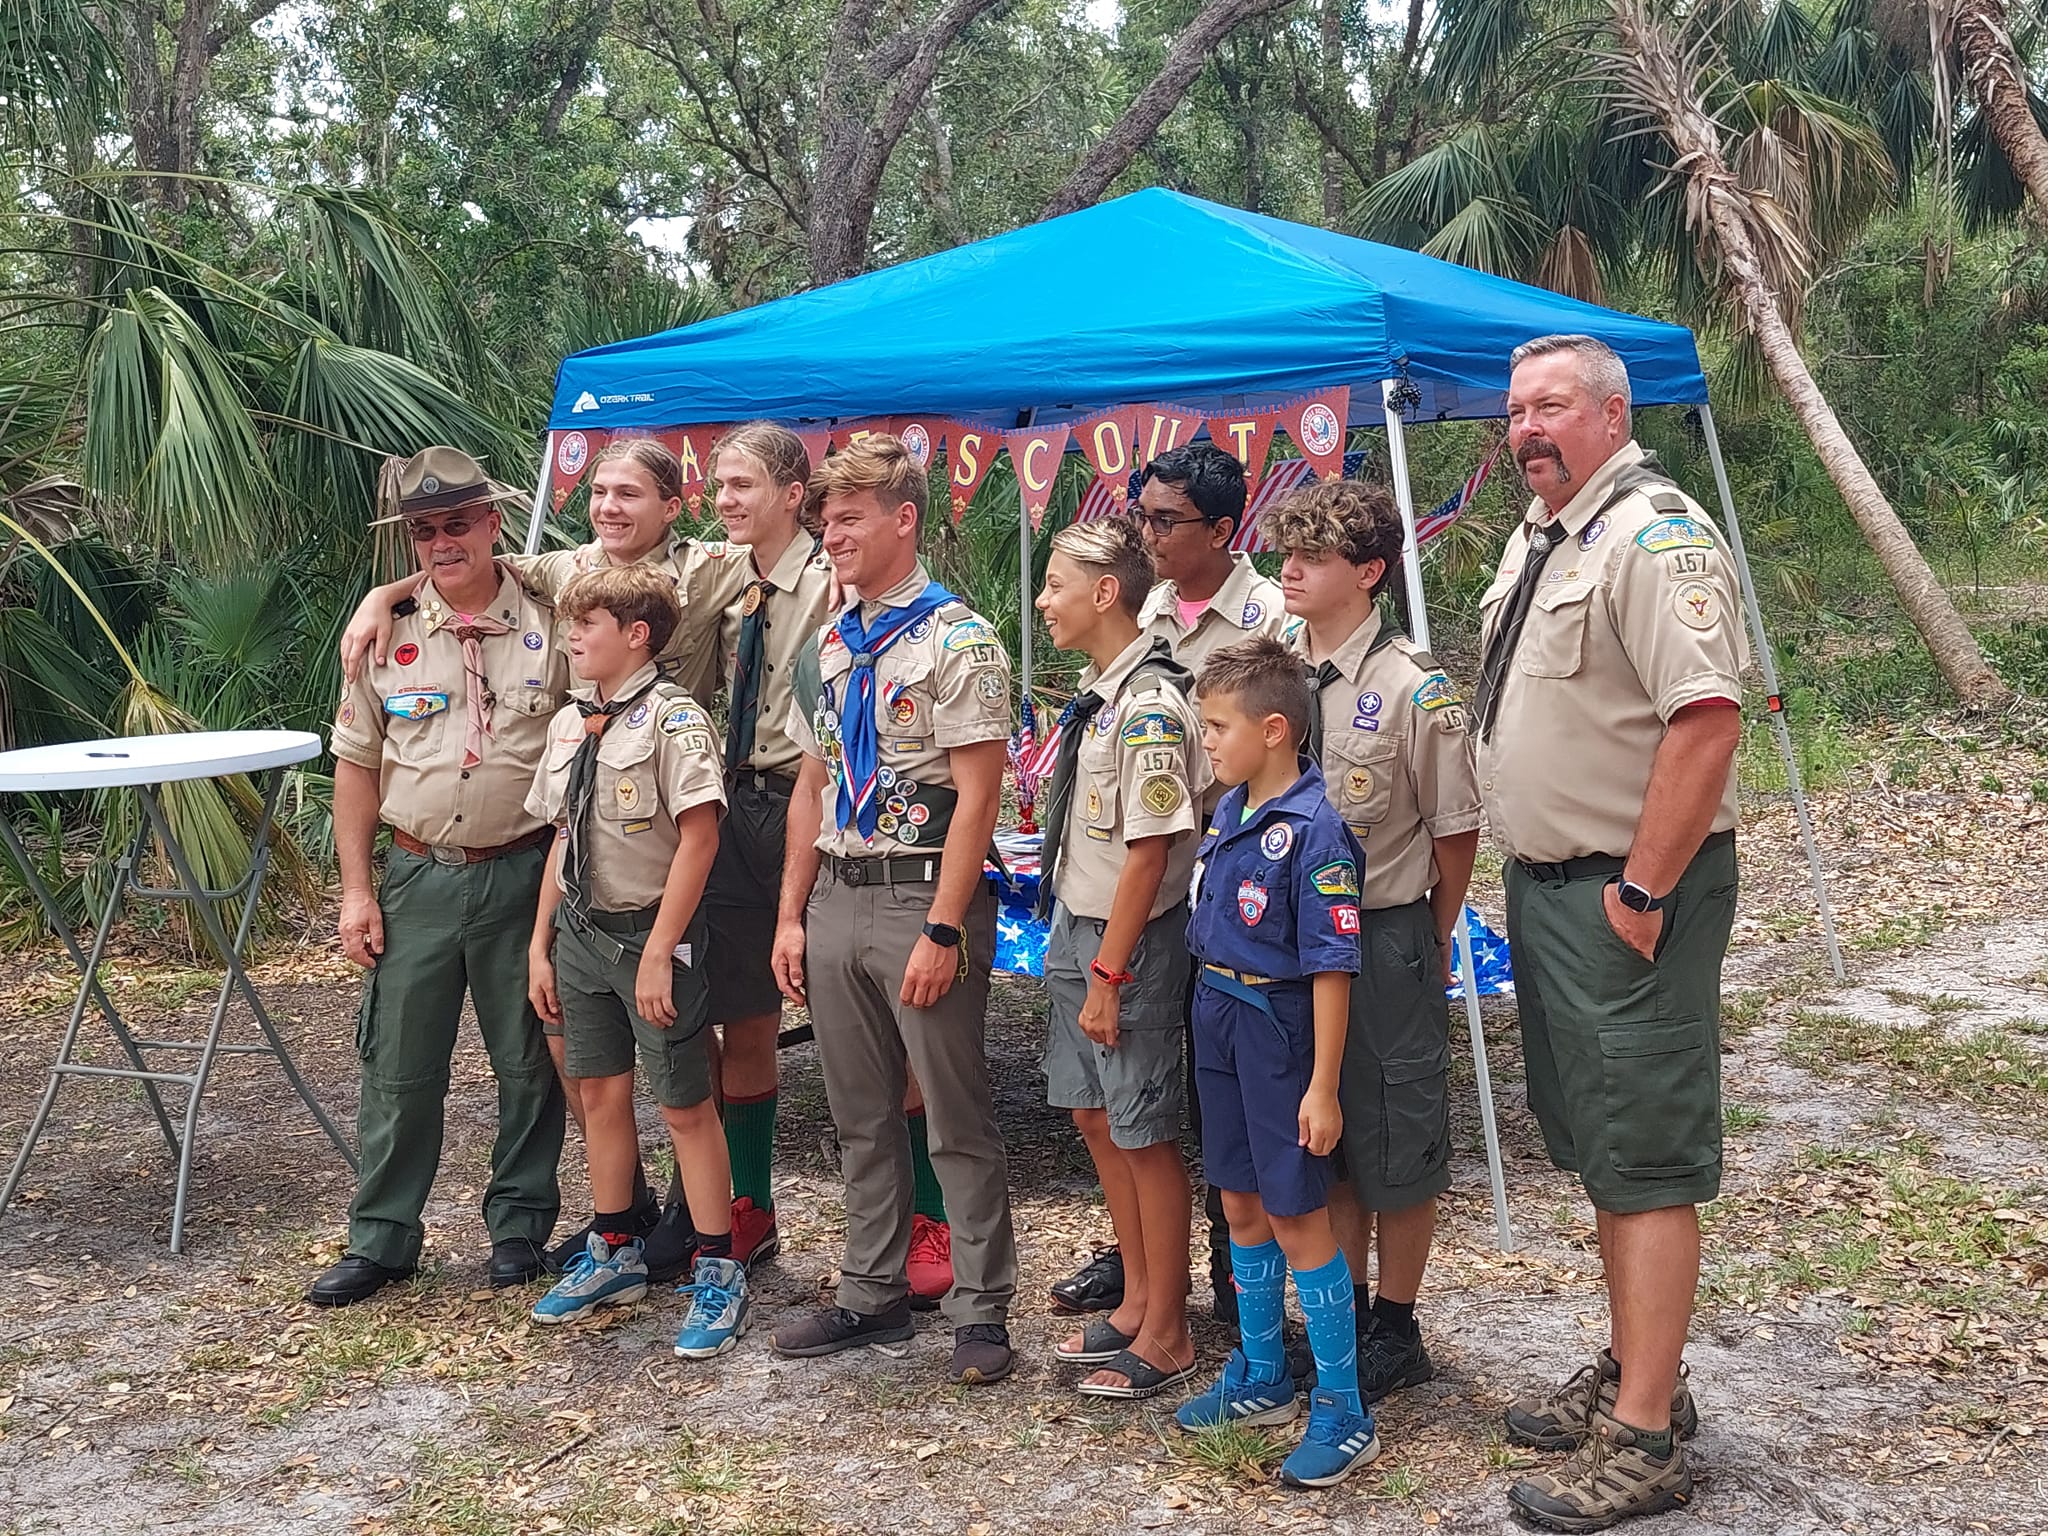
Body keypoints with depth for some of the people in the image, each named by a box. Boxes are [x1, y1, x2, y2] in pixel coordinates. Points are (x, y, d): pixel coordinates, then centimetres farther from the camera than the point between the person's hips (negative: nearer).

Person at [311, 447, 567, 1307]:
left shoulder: (552, 627, -2)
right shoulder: (387, 637, 4)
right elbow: (357, 766, 7)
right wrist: (355, 888, 2)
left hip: (524, 873, -1)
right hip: (418, 877, 2)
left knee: (530, 1063, 8)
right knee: (398, 1066, 7)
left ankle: (520, 1221, 24)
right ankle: (381, 1237, 20)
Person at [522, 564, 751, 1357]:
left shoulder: (672, 717, -15)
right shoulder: (570, 724, 9)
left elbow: (699, 838, -18)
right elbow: (563, 841, 14)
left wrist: (657, 950, -19)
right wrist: (540, 944, 12)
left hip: (649, 932, -7)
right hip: (581, 930, 7)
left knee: (685, 1105, 1)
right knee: (600, 1092, 16)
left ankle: (718, 1272, 13)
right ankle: (615, 1253, 33)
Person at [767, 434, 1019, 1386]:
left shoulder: (958, 641, -9)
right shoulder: (829, 648, 13)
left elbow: (976, 794, -14)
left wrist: (942, 930, -18)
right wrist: (792, 915, 11)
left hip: (923, 895, -7)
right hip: (837, 897, 7)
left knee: (957, 1119, 1)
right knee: (861, 1116, 14)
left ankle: (980, 1309, 12)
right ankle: (873, 1295, 26)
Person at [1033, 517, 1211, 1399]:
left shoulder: (1150, 706, -21)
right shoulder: (1099, 694, 7)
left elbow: (1150, 853, -21)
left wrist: (1109, 975, -19)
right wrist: (1074, 948, 14)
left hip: (1133, 938, -9)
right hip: (1077, 923, 9)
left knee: (1145, 1133, 3)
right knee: (1095, 1115, 17)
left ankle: (1166, 1335, 18)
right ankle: (1138, 1300, 34)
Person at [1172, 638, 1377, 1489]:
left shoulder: (1314, 829, -20)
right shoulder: (1229, 810, 4)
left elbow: (1331, 968, -20)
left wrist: (1323, 1085, -19)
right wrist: (1212, 1008, 14)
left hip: (1278, 1024, -8)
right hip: (1217, 1014, 8)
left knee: (1297, 1218, 0)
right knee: (1241, 1204, 17)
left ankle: (1343, 1411, 13)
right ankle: (1261, 1375, 33)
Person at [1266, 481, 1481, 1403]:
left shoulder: (1412, 689, -14)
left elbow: (1455, 832, -6)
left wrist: (1427, 943, 2)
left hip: (1385, 937, -5)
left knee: (1396, 1140, 7)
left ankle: (1395, 1329, 23)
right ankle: (1342, 1314, 30)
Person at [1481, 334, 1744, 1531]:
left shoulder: (1654, 535, -16)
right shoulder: (1537, 539, 15)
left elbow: (1708, 716, -25)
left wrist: (1640, 892, -22)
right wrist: (1540, 879, 16)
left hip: (1629, 895, -10)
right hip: (1548, 885, 10)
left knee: (1646, 1163, -4)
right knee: (1598, 1148, 18)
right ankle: (1633, 1371, 31)